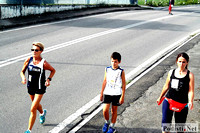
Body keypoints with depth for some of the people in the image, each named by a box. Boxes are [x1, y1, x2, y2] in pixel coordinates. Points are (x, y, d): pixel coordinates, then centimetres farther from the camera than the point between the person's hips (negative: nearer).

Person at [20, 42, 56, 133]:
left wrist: (49, 79, -15)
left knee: (33, 110, -9)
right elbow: (22, 71, 2)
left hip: (40, 88, -5)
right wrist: (23, 78, -19)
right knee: (36, 104, 28)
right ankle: (42, 113, 63)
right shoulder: (28, 60, -8)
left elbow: (53, 70, -1)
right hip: (30, 87, 5)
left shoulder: (44, 63, -17)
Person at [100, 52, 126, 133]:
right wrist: (101, 93, 10)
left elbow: (123, 84, -4)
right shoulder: (107, 69, 0)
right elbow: (105, 81, 9)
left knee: (114, 110, 9)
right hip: (107, 93, 2)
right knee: (105, 110, -5)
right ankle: (107, 122, 23)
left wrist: (122, 96, -6)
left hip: (116, 94, -2)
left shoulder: (121, 72, -8)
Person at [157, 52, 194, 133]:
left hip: (182, 104, -2)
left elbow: (191, 91, -10)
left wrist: (190, 102, -27)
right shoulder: (171, 72, 4)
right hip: (168, 101, 2)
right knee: (165, 122, -7)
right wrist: (160, 97, 22)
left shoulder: (190, 75, -6)